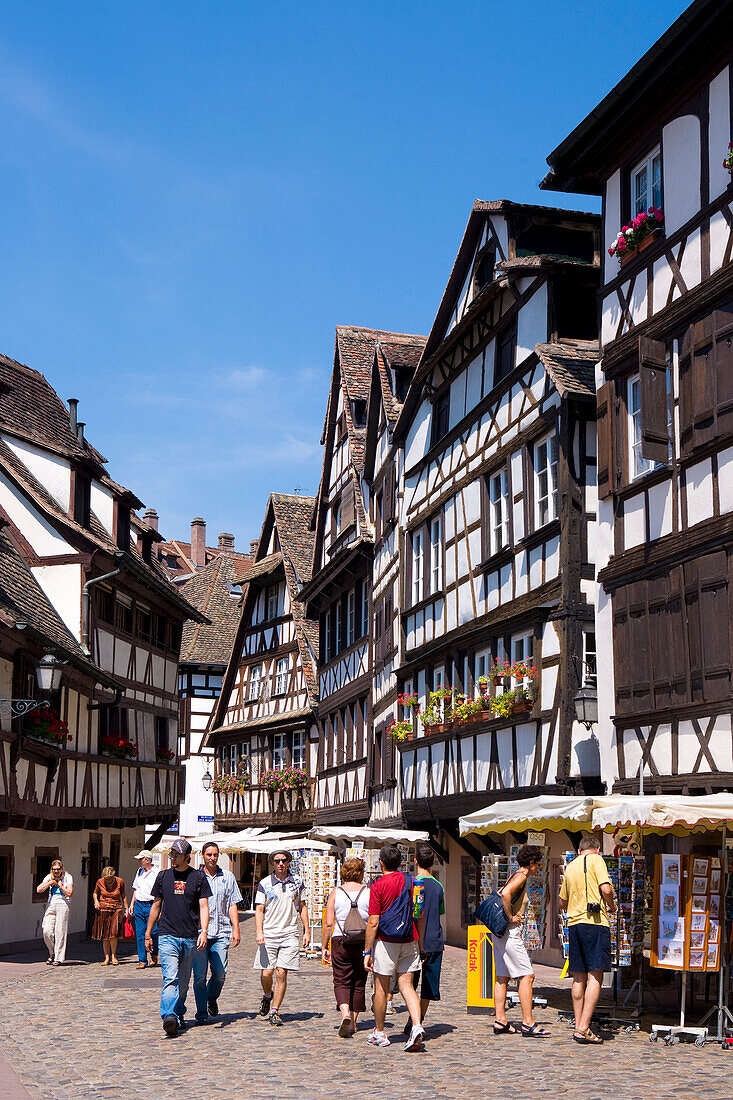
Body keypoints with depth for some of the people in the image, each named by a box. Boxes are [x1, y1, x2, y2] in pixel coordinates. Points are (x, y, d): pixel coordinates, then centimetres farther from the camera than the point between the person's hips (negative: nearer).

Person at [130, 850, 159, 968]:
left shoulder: (157, 873, -5)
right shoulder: (139, 871, 14)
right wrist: (132, 905, 16)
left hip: (151, 905, -5)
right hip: (139, 905, 5)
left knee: (153, 932, -7)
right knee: (140, 934, 2)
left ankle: (154, 956, 17)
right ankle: (142, 960, 8)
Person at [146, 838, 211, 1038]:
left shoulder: (198, 877, 3)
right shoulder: (163, 876, 8)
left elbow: (203, 907, 0)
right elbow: (156, 906, 16)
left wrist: (204, 931, -13)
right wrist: (148, 933, 16)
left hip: (190, 937, 1)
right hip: (167, 936, -1)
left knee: (183, 981, 9)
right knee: (170, 978, -16)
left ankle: (178, 1014, 25)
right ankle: (169, 1017, -26)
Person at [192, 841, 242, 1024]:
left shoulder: (228, 877, 13)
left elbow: (232, 905, 13)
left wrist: (236, 929, 4)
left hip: (221, 933, 1)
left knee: (220, 973, -5)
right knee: (199, 975, -6)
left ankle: (212, 998, 24)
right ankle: (202, 1013, 3)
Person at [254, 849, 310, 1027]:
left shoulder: (297, 882, 8)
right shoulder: (264, 884, 1)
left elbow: (302, 907, 16)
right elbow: (259, 909, -1)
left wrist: (307, 931, 10)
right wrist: (259, 932, -14)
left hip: (289, 934, 1)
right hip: (268, 934, -1)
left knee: (281, 973, -6)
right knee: (266, 973, -3)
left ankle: (275, 1010, 4)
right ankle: (267, 995, 29)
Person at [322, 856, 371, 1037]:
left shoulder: (335, 893, -1)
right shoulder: (369, 893, -1)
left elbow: (328, 923, -4)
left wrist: (325, 946, 4)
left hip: (340, 941, -1)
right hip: (363, 942, 1)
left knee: (341, 981, 5)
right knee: (359, 982, 14)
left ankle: (345, 1013, -19)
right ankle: (353, 1022, 20)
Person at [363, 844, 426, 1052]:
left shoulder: (378, 886, -9)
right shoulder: (411, 882, 5)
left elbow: (373, 922, -11)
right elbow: (420, 917, 8)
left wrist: (367, 951, -7)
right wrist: (420, 944, 16)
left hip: (385, 940, -4)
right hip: (409, 941, 4)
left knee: (381, 987, 8)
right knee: (406, 985, 5)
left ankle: (379, 1033, 18)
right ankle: (417, 1025, -15)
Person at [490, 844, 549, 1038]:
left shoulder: (517, 876, 18)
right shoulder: (521, 876, -10)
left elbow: (500, 895, 26)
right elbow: (505, 893, -28)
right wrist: (510, 917, -19)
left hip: (499, 932, 10)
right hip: (510, 931, -10)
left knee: (502, 977, 9)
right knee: (527, 975, -9)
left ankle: (500, 1021, 10)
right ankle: (528, 1023, -11)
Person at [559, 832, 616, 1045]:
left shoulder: (570, 867, 17)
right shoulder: (596, 860, -1)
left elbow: (562, 902, 22)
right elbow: (606, 889, -13)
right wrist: (611, 906, 6)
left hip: (573, 923, 6)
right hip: (595, 923, -6)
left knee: (579, 978, 11)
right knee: (595, 976, -7)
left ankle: (578, 1026, 11)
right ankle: (584, 1028, -15)